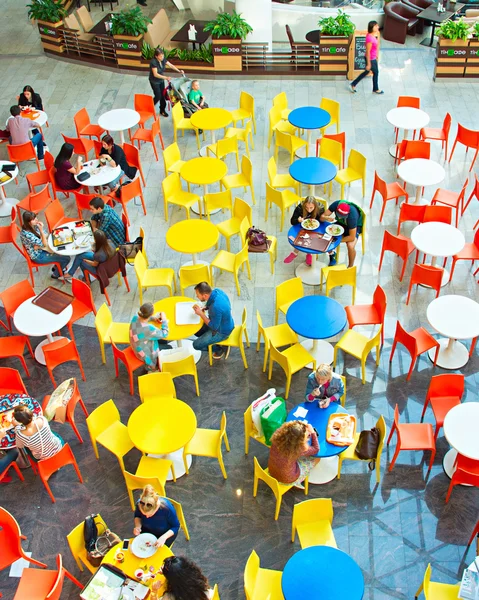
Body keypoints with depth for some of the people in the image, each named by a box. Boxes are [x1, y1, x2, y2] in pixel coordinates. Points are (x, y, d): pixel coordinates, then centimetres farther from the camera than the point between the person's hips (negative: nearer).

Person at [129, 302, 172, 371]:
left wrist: (153, 318, -3)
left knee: (164, 342, 23)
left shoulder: (135, 318, -20)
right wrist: (164, 320, -12)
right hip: (146, 354, -7)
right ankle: (152, 367, 35)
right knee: (169, 348, 17)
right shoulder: (149, 328, -40)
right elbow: (164, 334, -22)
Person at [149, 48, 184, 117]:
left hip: (161, 80, 7)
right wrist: (166, 77, -42)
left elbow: (171, 65, -3)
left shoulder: (163, 60, -9)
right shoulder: (153, 62, -30)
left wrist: (179, 71, -15)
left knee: (163, 95, 10)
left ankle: (162, 110, 25)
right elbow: (155, 74, -34)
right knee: (158, 96, -4)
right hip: (154, 81, -7)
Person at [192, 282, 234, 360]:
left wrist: (201, 313, -22)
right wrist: (205, 308, -6)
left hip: (222, 331, -8)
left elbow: (214, 327, -25)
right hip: (224, 323, 8)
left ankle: (220, 348, 14)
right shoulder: (216, 291, -15)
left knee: (196, 345, -3)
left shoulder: (216, 307, -40)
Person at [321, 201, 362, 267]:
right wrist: (327, 218, -43)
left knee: (350, 246, -31)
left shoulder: (352, 215, -39)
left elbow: (352, 237, -33)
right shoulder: (336, 204, -28)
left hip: (354, 227, -5)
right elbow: (322, 217, -20)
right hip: (340, 223, 5)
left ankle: (350, 267, -3)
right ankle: (331, 254, 12)